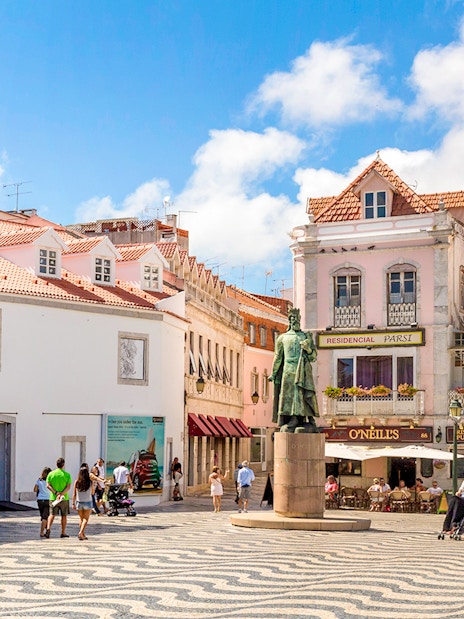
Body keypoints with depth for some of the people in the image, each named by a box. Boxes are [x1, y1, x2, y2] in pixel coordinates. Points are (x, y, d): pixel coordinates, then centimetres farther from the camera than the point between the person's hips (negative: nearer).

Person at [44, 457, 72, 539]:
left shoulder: (51, 474, 2)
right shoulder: (67, 475, -3)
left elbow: (48, 485, -5)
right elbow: (68, 487, -12)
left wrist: (56, 493, -10)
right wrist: (61, 494, -17)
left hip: (53, 498, 1)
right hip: (64, 498, -1)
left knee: (52, 514, 3)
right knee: (64, 515, 10)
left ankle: (48, 528, -19)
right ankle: (63, 533, 15)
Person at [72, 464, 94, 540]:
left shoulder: (76, 482, -6)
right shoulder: (90, 482, -10)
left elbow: (74, 494, -3)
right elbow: (93, 492, 4)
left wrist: (73, 503, 4)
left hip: (79, 502, 2)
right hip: (87, 502, -2)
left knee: (82, 519, 17)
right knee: (85, 519, 2)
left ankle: (83, 535, 20)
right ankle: (81, 532, -18)